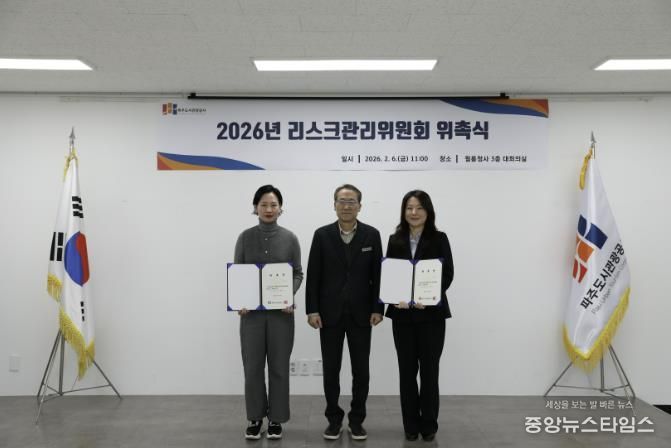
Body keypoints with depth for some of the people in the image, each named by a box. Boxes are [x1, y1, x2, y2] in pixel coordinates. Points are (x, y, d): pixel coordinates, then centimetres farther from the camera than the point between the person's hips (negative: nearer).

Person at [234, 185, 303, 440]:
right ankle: (255, 418, 21)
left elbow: (298, 273, 3)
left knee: (279, 366, 6)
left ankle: (276, 418, 19)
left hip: (281, 311, 0)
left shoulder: (289, 238, 0)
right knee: (253, 366, 5)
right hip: (252, 311, 1)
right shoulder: (245, 237, 1)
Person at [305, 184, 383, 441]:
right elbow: (313, 276, -1)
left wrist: (378, 309, -5)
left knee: (361, 370, 6)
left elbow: (377, 275, 1)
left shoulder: (372, 235, 0)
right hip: (330, 313, 0)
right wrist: (312, 310, -7)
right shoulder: (322, 235, -1)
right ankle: (334, 419, 21)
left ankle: (356, 420, 20)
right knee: (331, 369, 7)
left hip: (360, 313, 0)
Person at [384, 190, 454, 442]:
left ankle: (429, 425, 18)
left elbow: (448, 274, -4)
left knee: (429, 370, 4)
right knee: (407, 370, 6)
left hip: (431, 313, -2)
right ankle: (411, 425, 18)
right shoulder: (395, 240, 6)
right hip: (402, 314, 2)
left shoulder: (439, 239, 0)